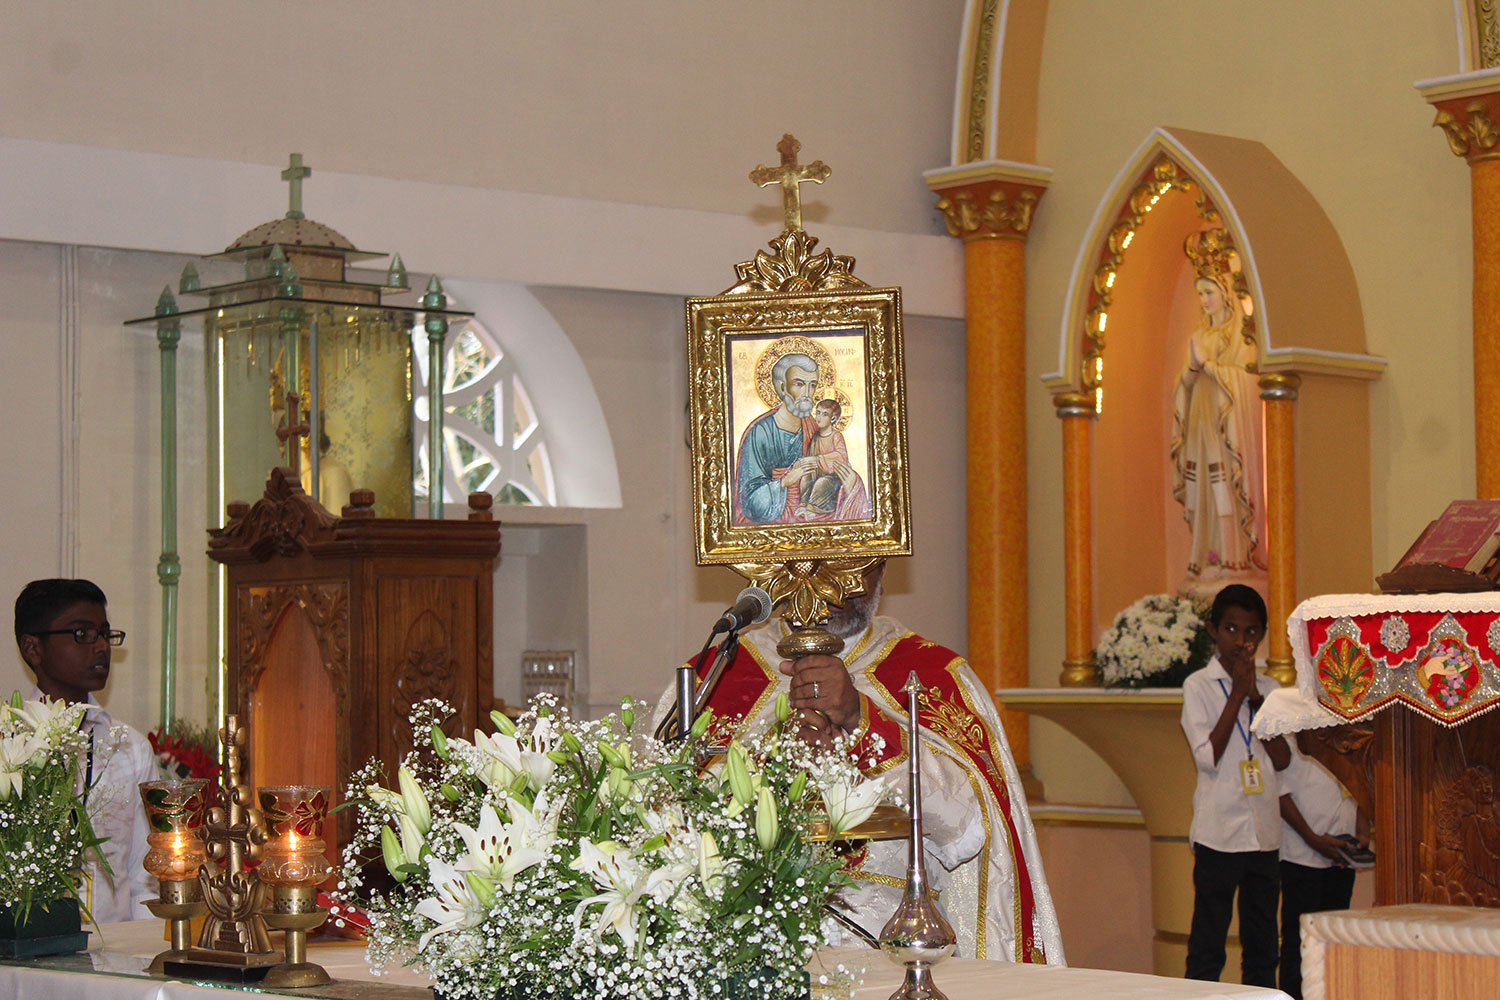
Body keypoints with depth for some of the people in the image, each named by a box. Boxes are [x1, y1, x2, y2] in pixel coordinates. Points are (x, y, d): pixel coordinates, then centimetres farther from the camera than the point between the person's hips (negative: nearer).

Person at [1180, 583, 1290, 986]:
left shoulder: (1268, 688, 11)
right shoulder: (1198, 686, -3)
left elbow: (1282, 759, 1)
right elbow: (1208, 757, -13)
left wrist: (1254, 696, -7)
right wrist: (1237, 695, -11)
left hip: (1264, 831, 5)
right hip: (1219, 831, -5)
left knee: (1262, 945, 9)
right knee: (1207, 943, -3)